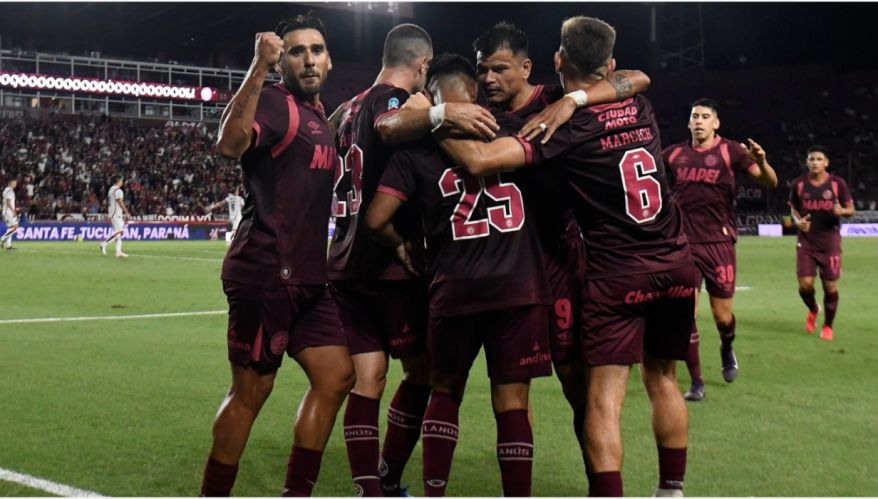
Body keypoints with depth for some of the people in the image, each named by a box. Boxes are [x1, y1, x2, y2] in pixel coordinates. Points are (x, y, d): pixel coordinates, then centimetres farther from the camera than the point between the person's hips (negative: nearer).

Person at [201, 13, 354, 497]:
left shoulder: (320, 118, 19)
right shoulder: (274, 102, -8)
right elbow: (230, 143, -31)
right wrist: (259, 68, -36)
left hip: (306, 277, 9)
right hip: (265, 272, -9)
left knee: (336, 375, 7)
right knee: (251, 391, -4)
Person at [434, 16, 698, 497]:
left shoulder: (564, 129, -12)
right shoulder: (640, 108, 5)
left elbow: (480, 158, -20)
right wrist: (574, 99, 19)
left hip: (618, 273, -6)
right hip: (677, 264, 6)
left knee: (604, 398, -4)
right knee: (662, 380, 19)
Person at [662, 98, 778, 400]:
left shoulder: (730, 151, -3)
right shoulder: (674, 154, 5)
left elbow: (770, 183, -10)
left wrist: (761, 162, -31)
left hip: (719, 243, -2)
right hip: (683, 245, 2)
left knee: (722, 317, 3)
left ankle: (727, 350, 39)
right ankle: (696, 382, 9)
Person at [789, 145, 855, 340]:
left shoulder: (837, 183, -5)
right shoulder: (798, 184, 0)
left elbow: (851, 210, 1)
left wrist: (841, 211, -22)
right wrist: (797, 221, -9)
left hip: (830, 242, -1)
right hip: (806, 242, 1)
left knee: (830, 287, 1)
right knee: (805, 285, -7)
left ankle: (827, 326, 21)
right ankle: (813, 310, 28)